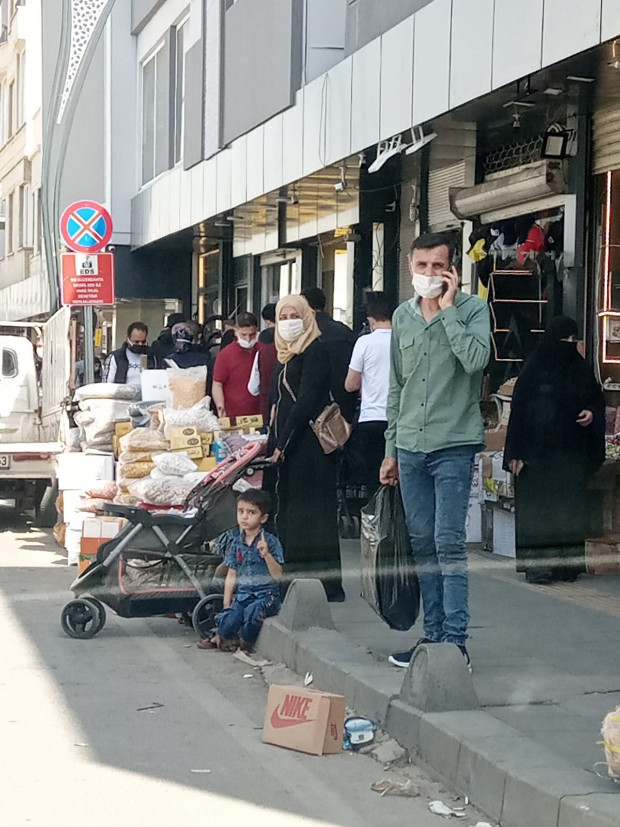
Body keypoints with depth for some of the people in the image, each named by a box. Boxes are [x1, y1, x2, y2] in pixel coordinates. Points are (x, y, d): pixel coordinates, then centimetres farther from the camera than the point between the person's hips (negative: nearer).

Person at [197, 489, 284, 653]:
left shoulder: (270, 542, -4)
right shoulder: (235, 542, 8)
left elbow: (278, 575, -11)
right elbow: (232, 575, 13)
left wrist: (266, 554, -26)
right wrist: (226, 605, 9)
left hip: (266, 594, -3)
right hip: (243, 594, 3)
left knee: (253, 610, -36)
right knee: (227, 624, -23)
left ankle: (246, 644, -6)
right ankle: (222, 637, 15)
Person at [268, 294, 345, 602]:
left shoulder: (315, 352, -7)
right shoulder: (286, 355, 19)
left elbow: (306, 401, -15)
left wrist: (283, 443, -16)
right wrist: (273, 443, 10)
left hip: (308, 443, -9)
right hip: (286, 446, 9)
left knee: (311, 512, -8)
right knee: (287, 512, 8)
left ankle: (328, 585, -5)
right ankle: (293, 580, 12)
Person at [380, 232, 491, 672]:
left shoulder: (472, 309, -3)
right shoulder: (403, 316, 12)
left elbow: (476, 359, -23)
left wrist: (447, 308, -15)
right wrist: (391, 448, 17)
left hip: (453, 445, -5)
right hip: (410, 448, 6)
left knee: (449, 544, -9)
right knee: (423, 545, 10)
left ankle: (456, 639, -6)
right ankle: (433, 634, 18)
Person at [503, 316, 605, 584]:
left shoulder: (581, 370, 9)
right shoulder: (534, 370, -3)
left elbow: (597, 400, 19)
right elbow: (519, 410, -5)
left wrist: (592, 413, -6)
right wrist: (517, 453, -11)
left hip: (571, 453, 4)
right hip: (538, 452, -4)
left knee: (570, 508, 4)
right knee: (537, 506, -5)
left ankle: (567, 562, 10)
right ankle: (536, 565, -2)